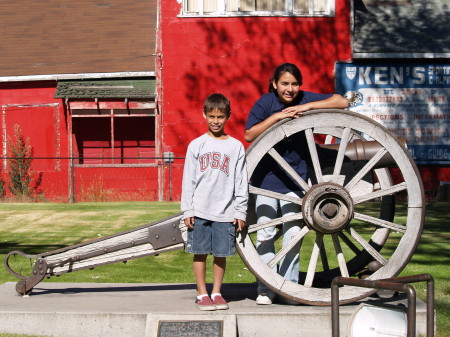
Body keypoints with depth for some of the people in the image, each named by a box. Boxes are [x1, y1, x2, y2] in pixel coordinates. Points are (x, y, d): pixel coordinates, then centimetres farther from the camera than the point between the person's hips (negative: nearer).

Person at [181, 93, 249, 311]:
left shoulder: (236, 147, 4)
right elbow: (188, 179, 4)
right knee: (200, 252, 3)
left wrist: (240, 212, 1)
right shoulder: (197, 145, 4)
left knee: (221, 254, 5)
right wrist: (187, 210, -1)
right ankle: (201, 294, 11)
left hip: (225, 211, 0)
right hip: (200, 210, 0)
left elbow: (241, 183, 5)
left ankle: (216, 293, 16)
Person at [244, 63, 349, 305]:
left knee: (293, 234, 2)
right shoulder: (266, 103, -6)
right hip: (266, 177, -1)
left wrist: (307, 107, -18)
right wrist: (276, 117, -23)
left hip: (294, 178, 1)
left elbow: (341, 102, -9)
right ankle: (265, 289, 8)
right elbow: (249, 135, -15)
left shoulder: (305, 100, -3)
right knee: (265, 234, 0)